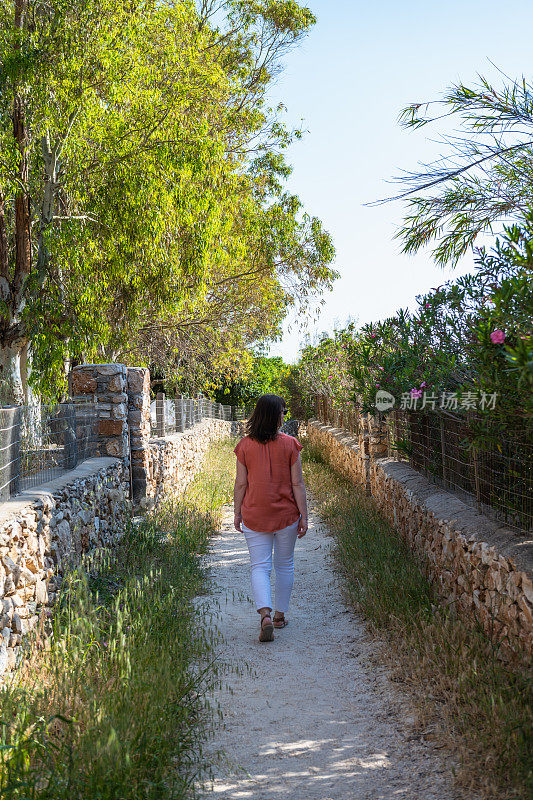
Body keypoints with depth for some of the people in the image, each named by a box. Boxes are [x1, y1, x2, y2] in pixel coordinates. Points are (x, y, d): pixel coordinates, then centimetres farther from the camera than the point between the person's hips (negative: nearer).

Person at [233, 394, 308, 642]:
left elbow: (241, 484, -2)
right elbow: (297, 484, -7)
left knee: (259, 567, 3)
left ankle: (265, 614, -17)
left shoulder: (245, 445, -5)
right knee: (285, 565, 17)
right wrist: (303, 516, 0)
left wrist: (237, 514, 9)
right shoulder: (289, 444, -8)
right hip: (286, 515, 0)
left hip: (254, 517, 0)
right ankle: (280, 614, 27)